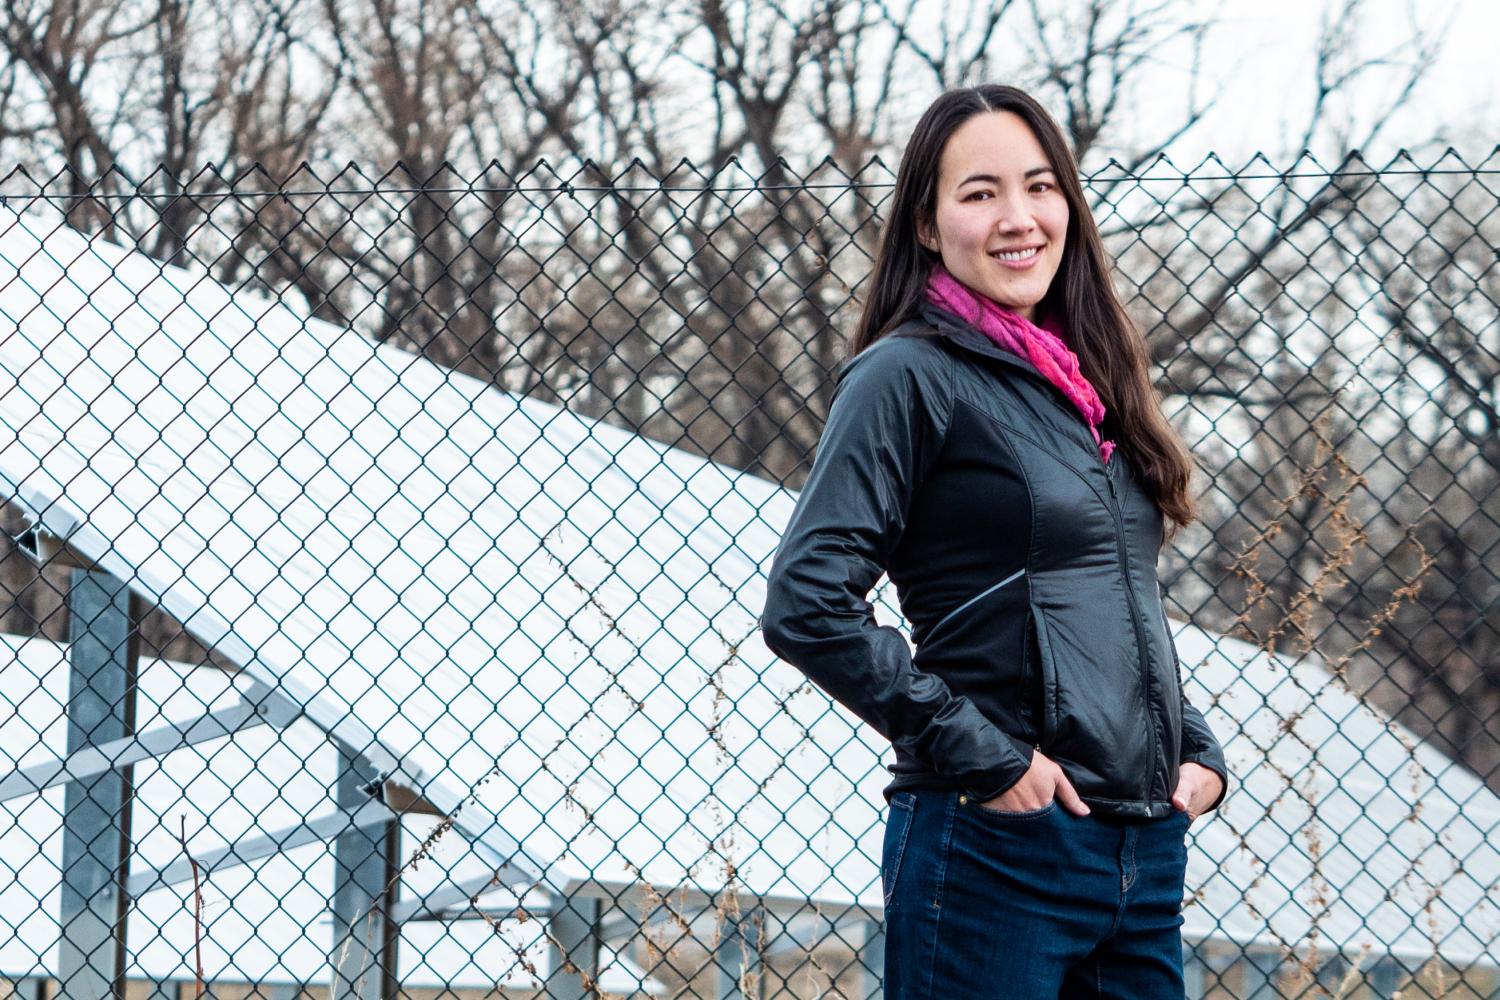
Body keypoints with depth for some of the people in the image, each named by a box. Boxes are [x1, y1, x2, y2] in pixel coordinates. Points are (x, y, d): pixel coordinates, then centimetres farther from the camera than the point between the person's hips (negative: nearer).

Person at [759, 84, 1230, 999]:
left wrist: (1199, 750, 9)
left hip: (1149, 851, 7)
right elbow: (807, 606, -16)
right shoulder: (911, 375, -7)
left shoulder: (1090, 382, 15)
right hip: (995, 847, -7)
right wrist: (978, 752, -16)